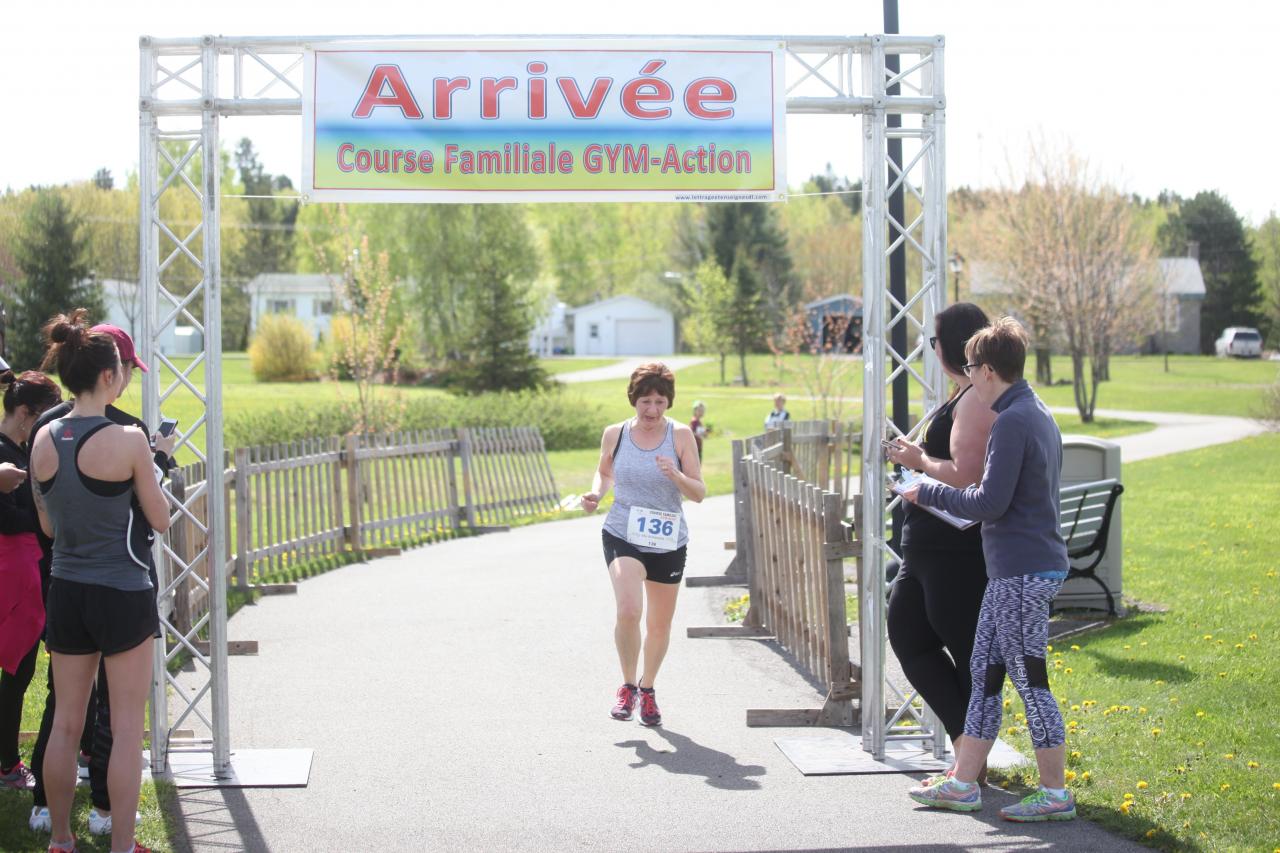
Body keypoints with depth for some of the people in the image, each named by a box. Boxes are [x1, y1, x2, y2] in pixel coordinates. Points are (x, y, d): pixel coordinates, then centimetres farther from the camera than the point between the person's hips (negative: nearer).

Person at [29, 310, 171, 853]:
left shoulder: (43, 439, 1)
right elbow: (161, 522, -5)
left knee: (66, 723, 15)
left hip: (66, 593, 6)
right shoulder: (128, 441, -15)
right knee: (126, 728, 3)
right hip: (122, 594, -6)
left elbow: (48, 526, 11)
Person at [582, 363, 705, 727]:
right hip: (622, 536, -1)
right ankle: (628, 685, 0)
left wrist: (676, 475, -24)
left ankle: (647, 689, 38)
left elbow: (699, 493, -5)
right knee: (628, 610, -23)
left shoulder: (680, 435, -5)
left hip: (668, 543, 1)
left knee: (660, 624, 12)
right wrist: (596, 493, -3)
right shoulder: (615, 434, -1)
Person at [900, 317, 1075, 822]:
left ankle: (1055, 795, 4)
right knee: (984, 672, 13)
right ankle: (962, 784, 18)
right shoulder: (1040, 415, 14)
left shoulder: (1013, 422, -17)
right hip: (1016, 569, 10)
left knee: (1030, 681, -3)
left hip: (1022, 574, -10)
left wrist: (929, 494, -7)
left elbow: (990, 504, -20)